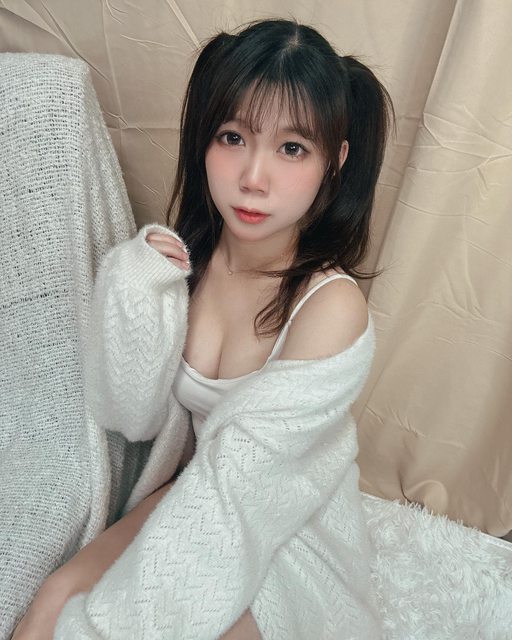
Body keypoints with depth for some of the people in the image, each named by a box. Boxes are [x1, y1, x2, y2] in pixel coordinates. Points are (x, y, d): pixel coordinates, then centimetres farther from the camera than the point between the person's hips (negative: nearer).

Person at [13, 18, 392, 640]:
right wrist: (133, 296, -24)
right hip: (193, 490, 4)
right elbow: (134, 420, -9)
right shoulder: (183, 255, -12)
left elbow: (235, 477, -24)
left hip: (283, 537, -3)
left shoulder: (331, 307, -26)